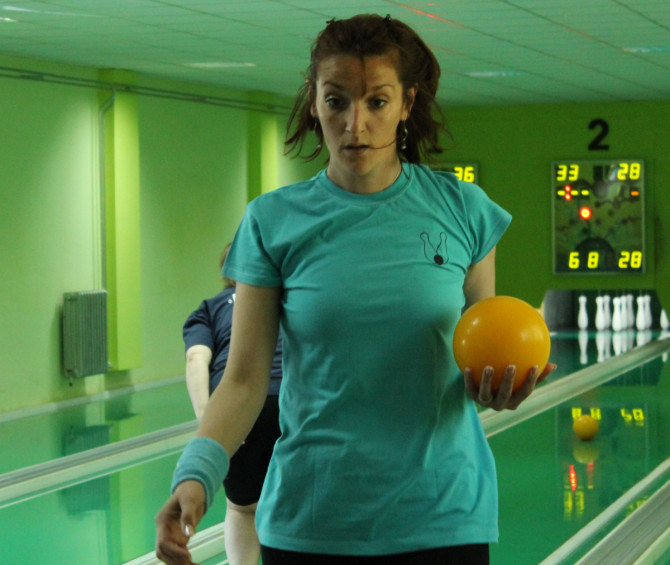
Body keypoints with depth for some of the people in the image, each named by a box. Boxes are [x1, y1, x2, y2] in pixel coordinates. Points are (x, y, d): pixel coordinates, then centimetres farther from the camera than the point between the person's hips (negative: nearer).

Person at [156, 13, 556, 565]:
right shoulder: (273, 222, -2)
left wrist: (498, 385, -15)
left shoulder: (462, 209, 0)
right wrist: (196, 473, -20)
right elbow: (244, 378, -4)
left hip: (442, 514, 0)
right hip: (311, 520, 0)